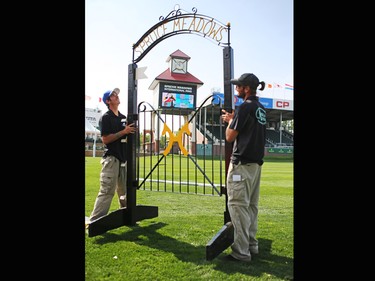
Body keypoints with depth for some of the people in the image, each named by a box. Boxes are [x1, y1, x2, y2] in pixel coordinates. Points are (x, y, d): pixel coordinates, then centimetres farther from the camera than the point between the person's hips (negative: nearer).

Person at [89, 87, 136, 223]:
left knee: (125, 191, 14)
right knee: (107, 191, -11)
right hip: (111, 158, -7)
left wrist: (131, 131, 3)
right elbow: (105, 139, -14)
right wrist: (123, 132, -17)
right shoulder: (105, 118, -6)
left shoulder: (124, 117, 15)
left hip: (124, 158, 7)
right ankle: (94, 221, -5)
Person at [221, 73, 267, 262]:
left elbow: (229, 137, -11)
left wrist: (230, 121, 6)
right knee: (251, 205, 15)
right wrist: (233, 119, 20)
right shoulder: (260, 108, 14)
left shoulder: (245, 107, -13)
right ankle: (252, 245, 25)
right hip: (256, 162, 10)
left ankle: (241, 252, -1)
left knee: (238, 205, -5)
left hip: (242, 164, -9)